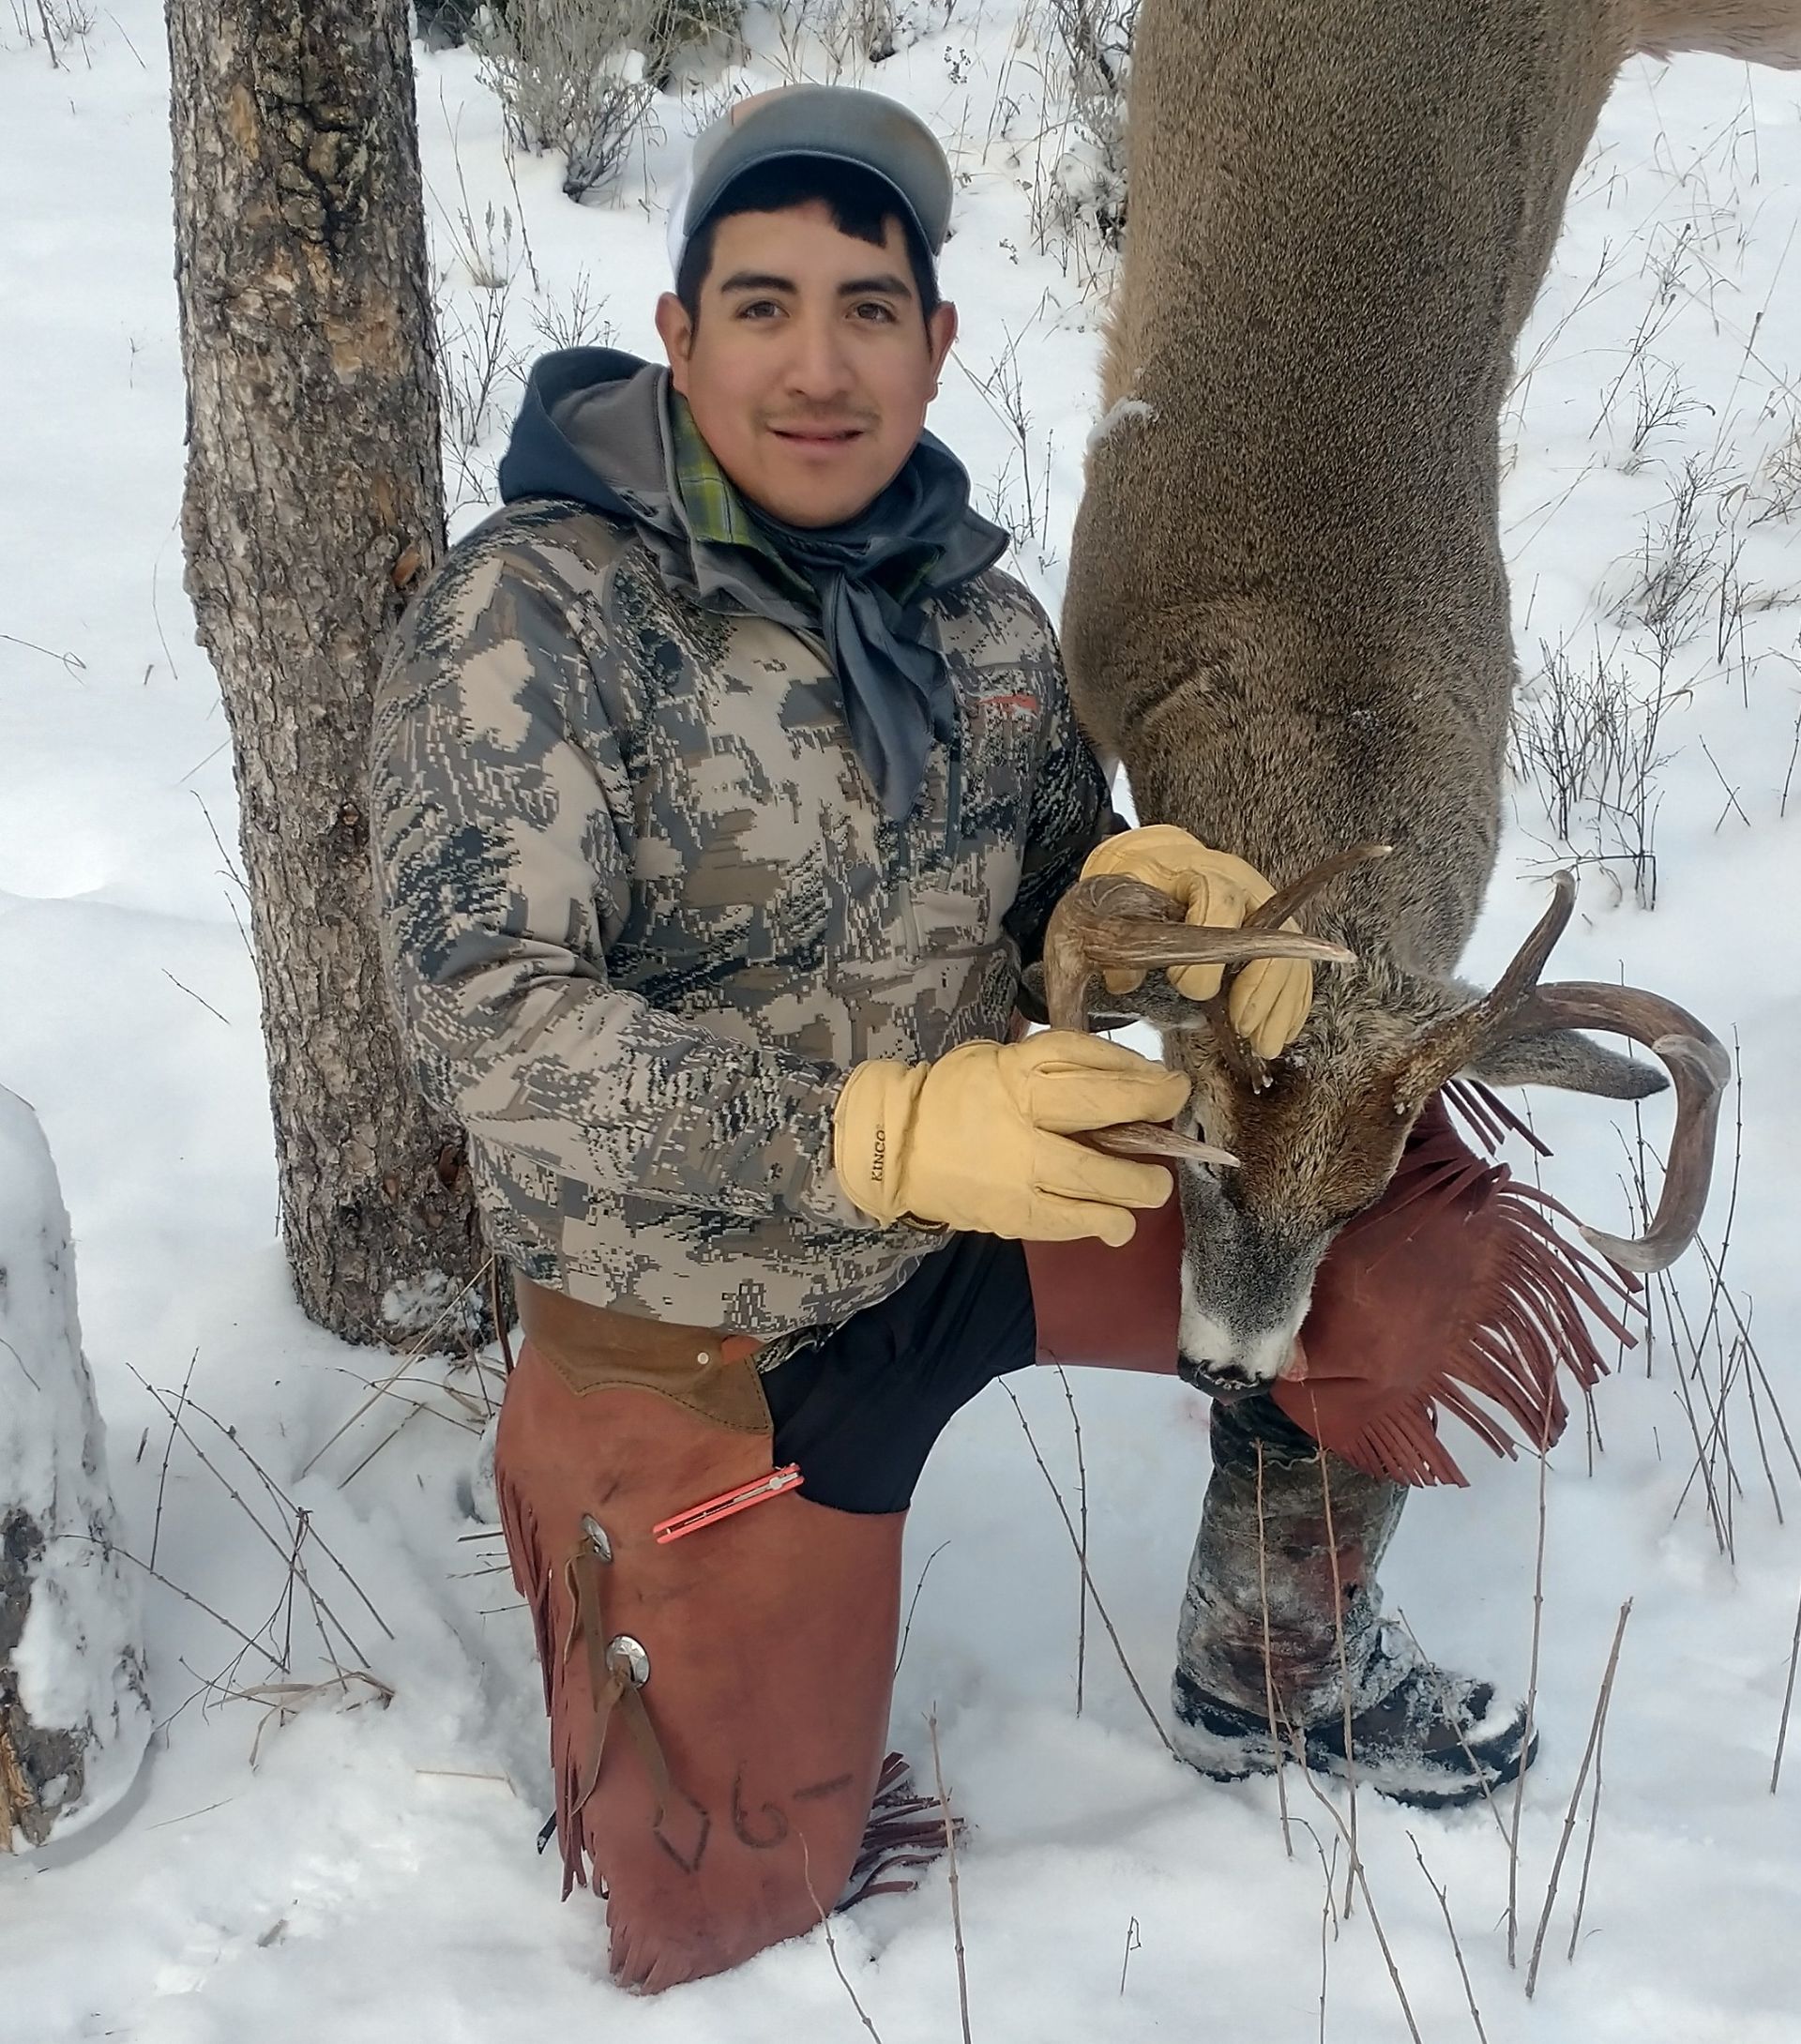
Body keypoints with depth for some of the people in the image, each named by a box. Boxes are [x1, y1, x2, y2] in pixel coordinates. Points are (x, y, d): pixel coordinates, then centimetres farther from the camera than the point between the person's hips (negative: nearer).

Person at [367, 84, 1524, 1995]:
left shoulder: (972, 599, -4)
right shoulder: (530, 617, -22)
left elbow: (1046, 873, 9)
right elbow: (486, 1022, -29)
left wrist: (1144, 889, -17)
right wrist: (885, 1131, -40)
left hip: (973, 1238, 5)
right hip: (714, 1355, -4)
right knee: (729, 1913, 8)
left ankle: (1276, 1683, 28)